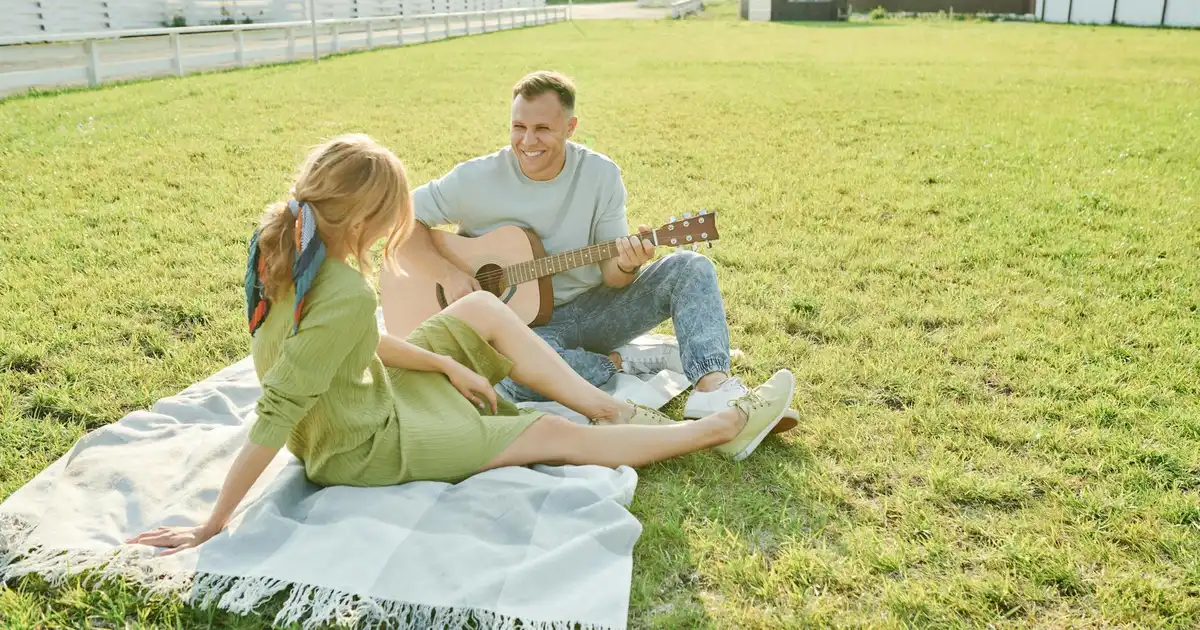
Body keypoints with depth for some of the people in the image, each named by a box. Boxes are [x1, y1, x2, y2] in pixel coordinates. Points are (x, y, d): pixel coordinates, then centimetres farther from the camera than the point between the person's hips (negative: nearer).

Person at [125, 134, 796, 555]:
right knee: (555, 434, -1)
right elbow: (274, 417, -34)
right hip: (367, 447, -9)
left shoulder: (282, 239, -9)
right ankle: (724, 427, 13)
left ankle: (615, 410, 13)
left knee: (482, 309, 6)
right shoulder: (347, 296, -36)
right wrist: (212, 525, -27)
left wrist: (446, 364, 4)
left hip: (356, 394, 9)